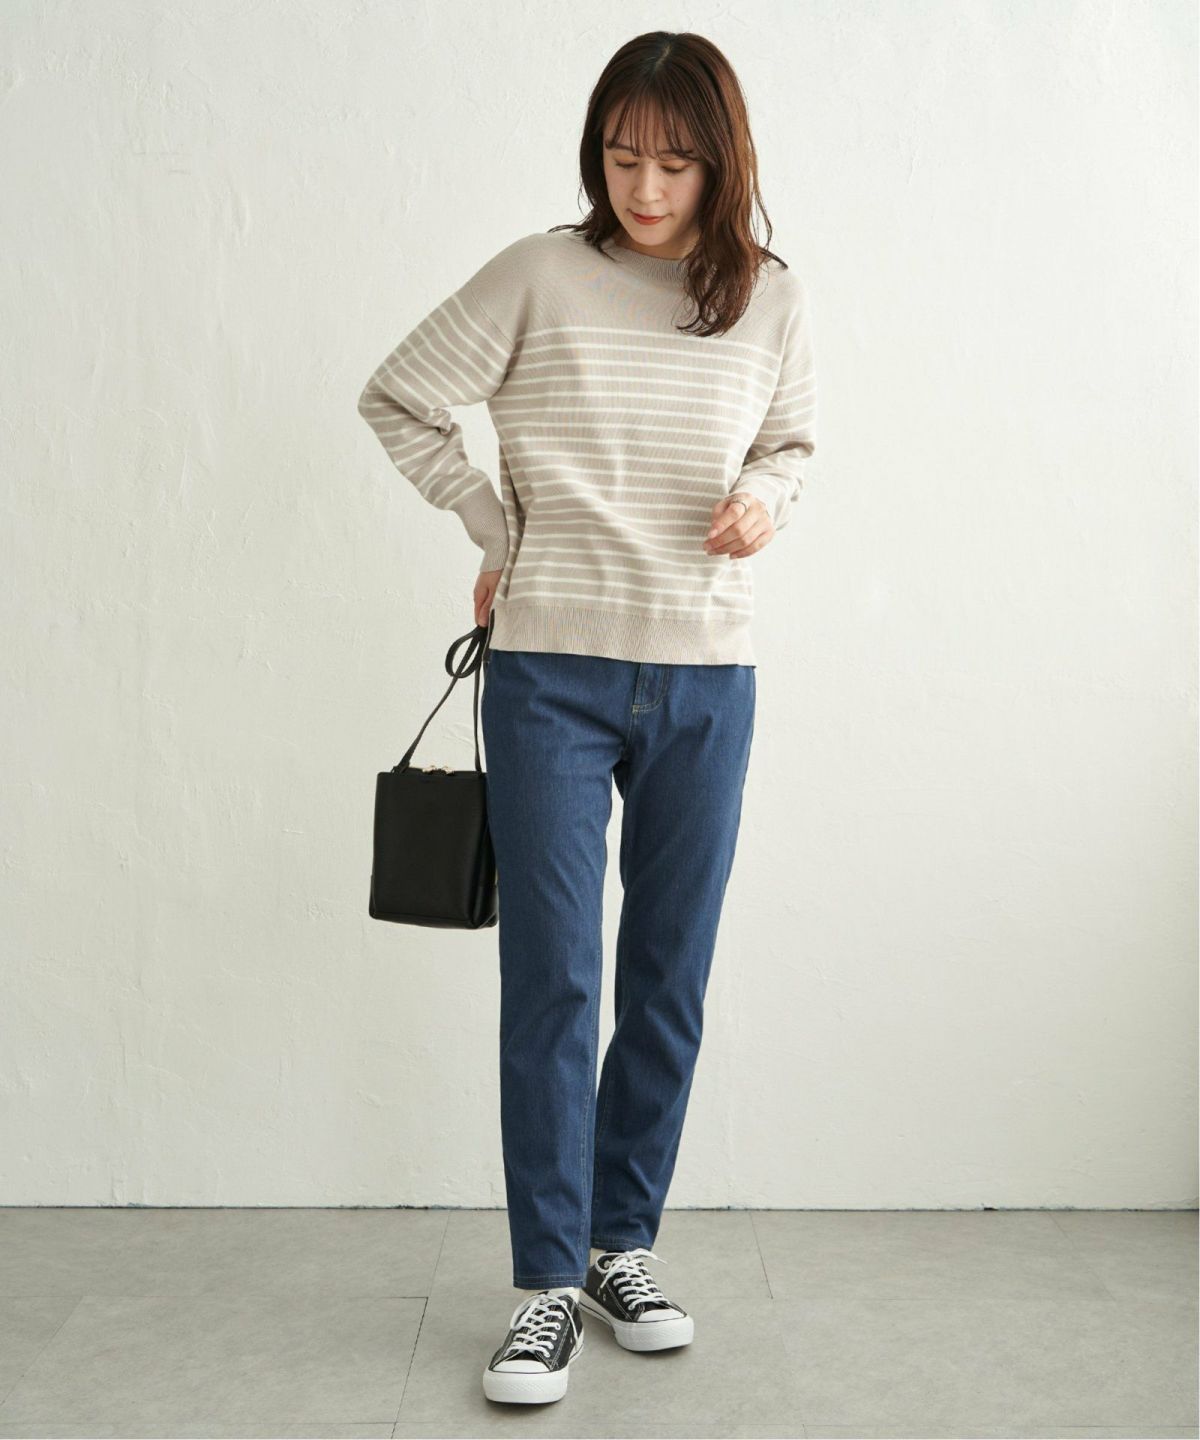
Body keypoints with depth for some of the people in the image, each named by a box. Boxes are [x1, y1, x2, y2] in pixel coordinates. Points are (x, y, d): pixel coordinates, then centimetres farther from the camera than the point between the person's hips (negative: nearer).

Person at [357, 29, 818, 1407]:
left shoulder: (771, 300, 3)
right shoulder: (539, 276, -4)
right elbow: (397, 400, 6)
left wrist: (764, 496, -3)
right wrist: (499, 533, 3)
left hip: (704, 682, 3)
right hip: (551, 672, -2)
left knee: (669, 982, 9)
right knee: (550, 981, -2)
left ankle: (624, 1246, 26)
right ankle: (547, 1285, 10)